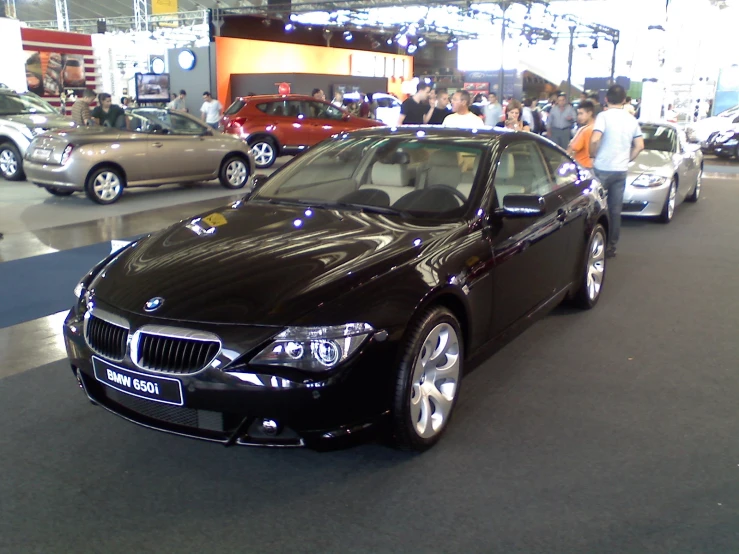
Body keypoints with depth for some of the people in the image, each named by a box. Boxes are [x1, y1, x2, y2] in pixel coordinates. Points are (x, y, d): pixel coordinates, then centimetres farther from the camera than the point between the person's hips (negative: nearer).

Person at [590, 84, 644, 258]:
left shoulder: (604, 115, -9)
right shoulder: (631, 119, 8)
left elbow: (595, 140, -22)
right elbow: (639, 146, 8)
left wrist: (593, 154, -4)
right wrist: (627, 159, 17)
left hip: (602, 169, -5)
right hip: (621, 170, 5)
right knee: (615, 210, 9)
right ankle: (611, 247, 14)